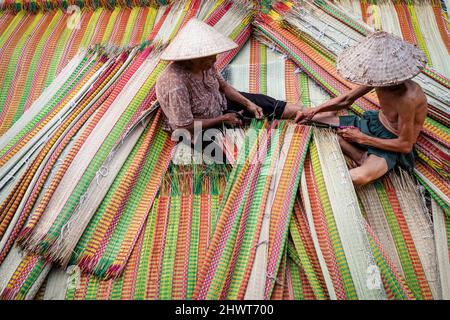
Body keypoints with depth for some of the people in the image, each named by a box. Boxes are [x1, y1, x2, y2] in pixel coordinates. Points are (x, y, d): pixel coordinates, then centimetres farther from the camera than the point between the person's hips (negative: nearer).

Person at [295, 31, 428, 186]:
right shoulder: (381, 79, -12)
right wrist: (314, 110, -9)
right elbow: (347, 99, 3)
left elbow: (405, 146, -23)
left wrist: (361, 138, -19)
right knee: (315, 119, -2)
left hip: (391, 144, -8)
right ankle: (361, 158, -10)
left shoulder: (407, 98, -32)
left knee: (359, 177, -41)